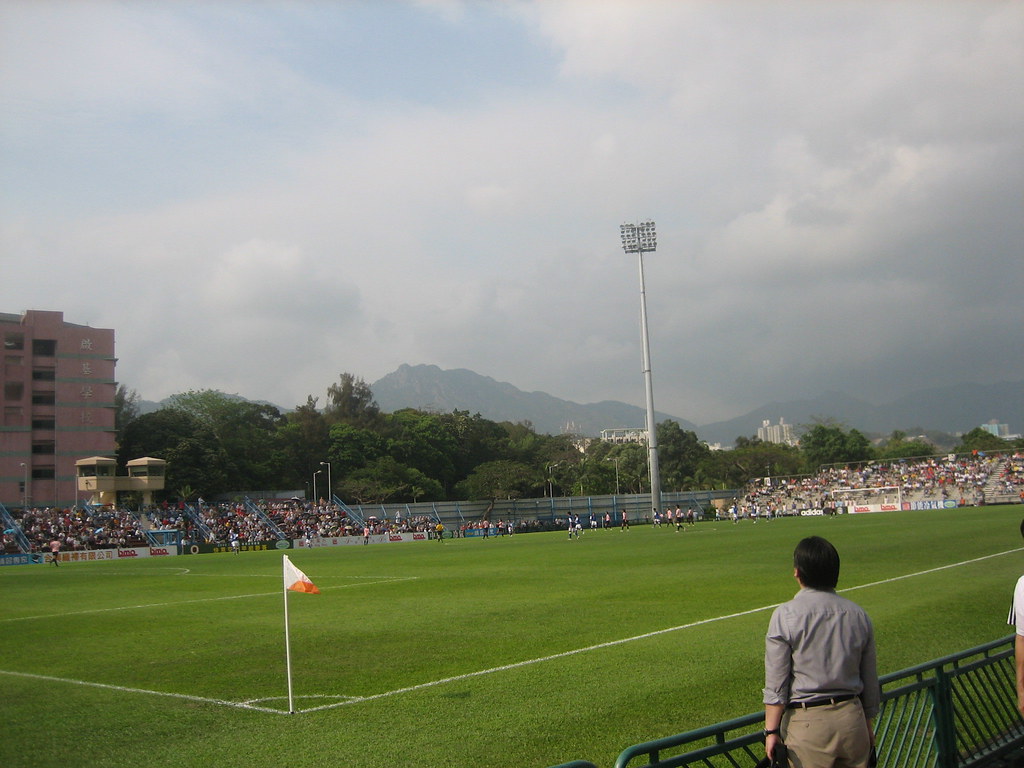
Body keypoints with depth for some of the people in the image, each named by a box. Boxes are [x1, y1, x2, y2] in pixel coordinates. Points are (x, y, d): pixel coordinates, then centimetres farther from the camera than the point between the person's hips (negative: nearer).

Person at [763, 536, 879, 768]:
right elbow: (870, 681, 13)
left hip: (807, 723, -4)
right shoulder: (858, 614, 4)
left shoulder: (785, 615, -10)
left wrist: (772, 731, -5)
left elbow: (776, 683, -11)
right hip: (852, 717, 5)